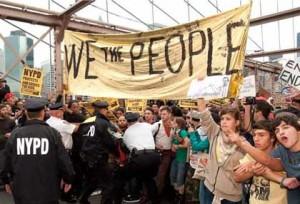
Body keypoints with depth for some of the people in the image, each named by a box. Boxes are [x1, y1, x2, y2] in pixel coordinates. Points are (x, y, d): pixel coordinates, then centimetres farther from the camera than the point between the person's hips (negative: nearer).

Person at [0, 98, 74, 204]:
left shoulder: (15, 134, -6)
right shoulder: (52, 133, -13)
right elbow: (64, 160, -10)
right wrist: (68, 179, 7)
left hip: (22, 190, 2)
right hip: (47, 190, -2)